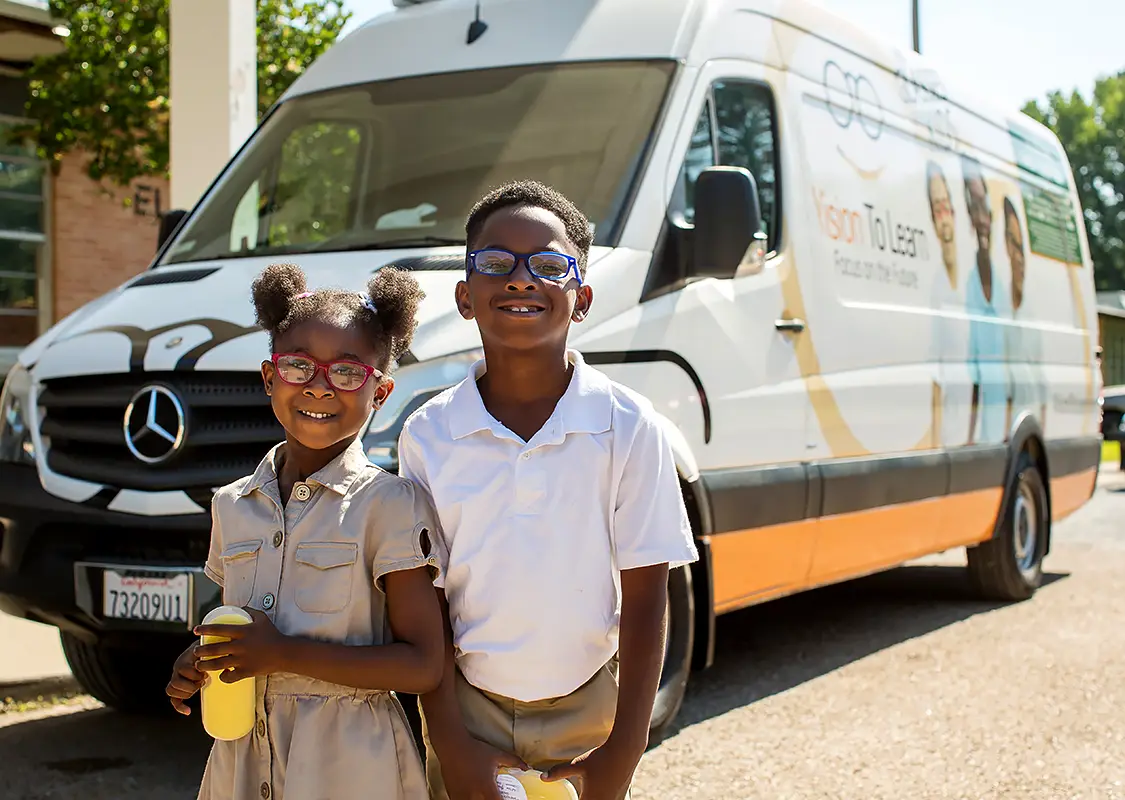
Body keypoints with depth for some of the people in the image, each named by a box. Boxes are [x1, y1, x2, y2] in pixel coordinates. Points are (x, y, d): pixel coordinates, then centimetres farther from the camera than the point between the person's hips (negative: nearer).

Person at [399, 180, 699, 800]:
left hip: (588, 713, -1)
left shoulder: (627, 427, -10)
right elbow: (427, 602, -2)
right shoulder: (429, 436, -6)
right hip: (468, 708, 1)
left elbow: (644, 600, -7)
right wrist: (449, 744, -6)